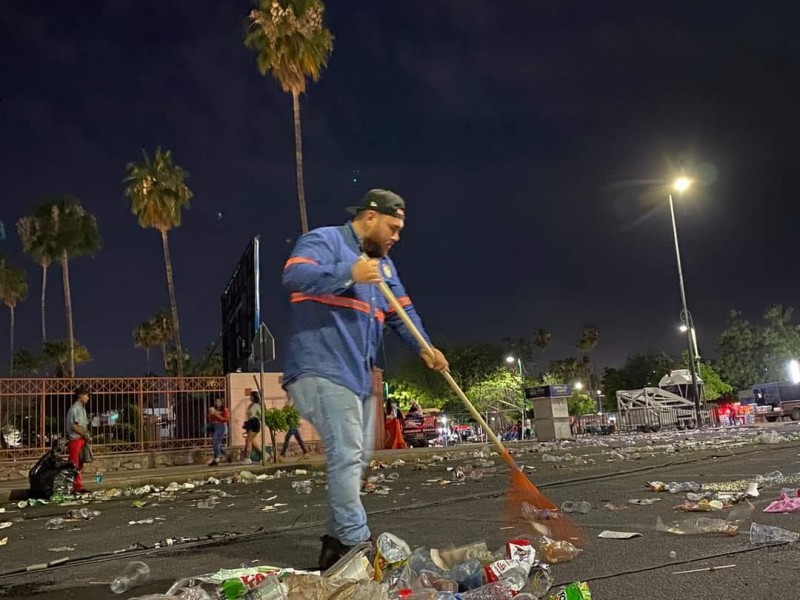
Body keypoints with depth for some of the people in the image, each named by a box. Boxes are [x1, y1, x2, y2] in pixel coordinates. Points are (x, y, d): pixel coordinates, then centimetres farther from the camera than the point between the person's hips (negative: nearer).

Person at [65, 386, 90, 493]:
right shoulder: (74, 408, -11)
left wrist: (86, 435, 7)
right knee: (75, 465, -5)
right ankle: (77, 487, -3)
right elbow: (74, 426, -17)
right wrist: (84, 434, -13)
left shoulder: (82, 408, 17)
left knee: (79, 465, 11)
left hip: (81, 439, 9)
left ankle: (78, 487, 16)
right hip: (75, 440, -9)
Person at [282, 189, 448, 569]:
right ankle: (356, 544, -4)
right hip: (323, 369, -9)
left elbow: (402, 311, 14)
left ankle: (338, 540, 23)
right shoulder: (324, 241, -4)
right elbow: (294, 276, -21)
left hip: (360, 374, 10)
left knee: (357, 458, 12)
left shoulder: (383, 263, 21)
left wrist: (424, 347, -2)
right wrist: (349, 273, -29)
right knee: (346, 455, -11)